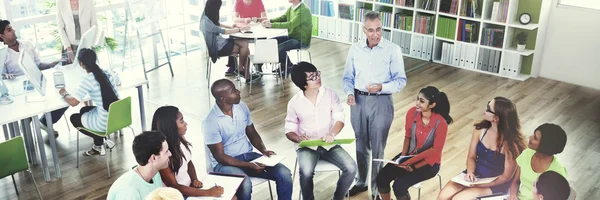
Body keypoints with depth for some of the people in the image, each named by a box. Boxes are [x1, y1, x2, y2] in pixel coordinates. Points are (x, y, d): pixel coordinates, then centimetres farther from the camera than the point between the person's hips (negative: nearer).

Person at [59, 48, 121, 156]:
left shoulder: (88, 80, -18)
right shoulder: (108, 73, 2)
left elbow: (73, 102, -18)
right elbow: (119, 82, 25)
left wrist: (64, 94, 2)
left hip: (106, 123, -7)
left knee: (74, 118, 21)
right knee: (84, 110, 31)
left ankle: (99, 143, 14)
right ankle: (100, 143, 24)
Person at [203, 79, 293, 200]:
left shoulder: (242, 107, -1)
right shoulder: (211, 122, -19)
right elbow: (220, 156, -17)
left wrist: (264, 151, -7)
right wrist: (248, 165, -25)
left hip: (248, 155, 6)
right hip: (225, 163, -5)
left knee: (284, 174, -16)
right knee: (245, 184, -37)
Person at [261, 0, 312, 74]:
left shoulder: (304, 10, -22)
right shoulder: (291, 8, 5)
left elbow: (291, 24, -30)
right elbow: (283, 18, 13)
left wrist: (272, 25, -28)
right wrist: (270, 21, -6)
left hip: (301, 40, -9)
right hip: (292, 36, 9)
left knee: (279, 48, -25)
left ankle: (288, 68, 2)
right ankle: (287, 65, 14)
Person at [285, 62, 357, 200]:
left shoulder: (330, 94, -2)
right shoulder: (294, 102, -4)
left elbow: (340, 119, -8)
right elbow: (289, 131, 0)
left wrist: (332, 134, -30)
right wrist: (299, 139, -24)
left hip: (329, 144, 2)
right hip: (307, 147, -2)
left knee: (351, 168, -21)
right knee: (306, 173, -33)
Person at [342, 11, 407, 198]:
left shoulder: (393, 50, -7)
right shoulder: (355, 49, 3)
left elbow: (401, 80, -7)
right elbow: (347, 77, 8)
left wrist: (381, 87, -24)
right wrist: (350, 93, -11)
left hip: (381, 102, -3)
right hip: (359, 101, 4)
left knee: (377, 149, 4)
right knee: (361, 146, 18)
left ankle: (377, 189, 20)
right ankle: (361, 182, 37)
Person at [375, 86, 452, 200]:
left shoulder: (440, 123, -26)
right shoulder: (412, 113, -11)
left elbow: (436, 151, -17)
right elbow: (408, 136, 2)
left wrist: (414, 167, -18)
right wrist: (402, 157, -10)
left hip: (429, 162, -5)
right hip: (410, 155, 5)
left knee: (399, 185, -24)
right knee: (381, 178, -12)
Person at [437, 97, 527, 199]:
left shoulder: (510, 143, -22)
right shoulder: (480, 129, -5)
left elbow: (506, 177, -15)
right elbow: (471, 157, 4)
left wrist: (480, 185, -20)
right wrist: (470, 172, -16)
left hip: (495, 184, -5)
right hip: (475, 175, 5)